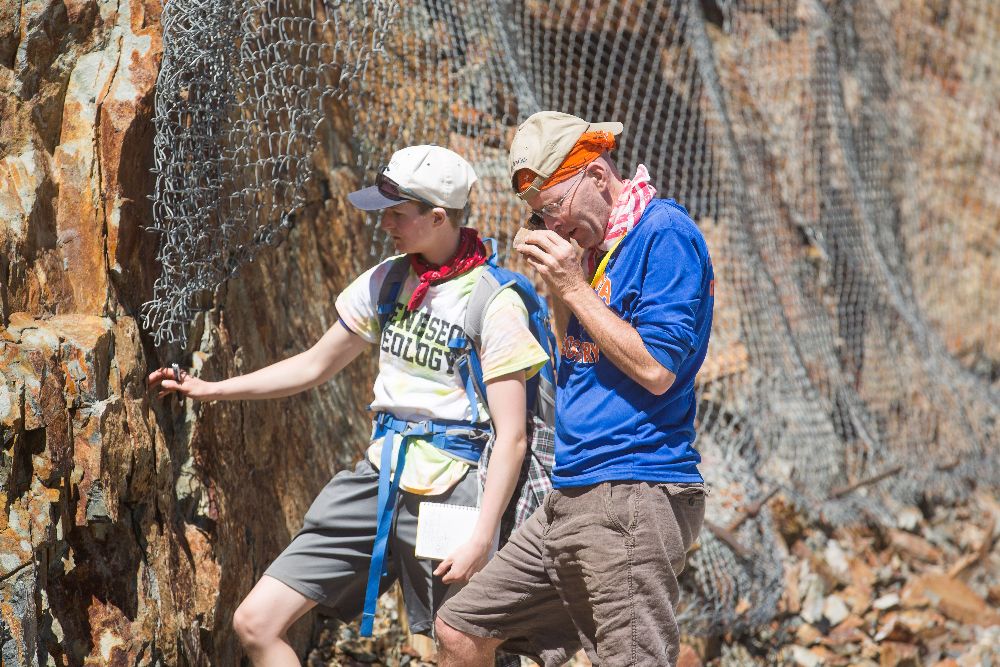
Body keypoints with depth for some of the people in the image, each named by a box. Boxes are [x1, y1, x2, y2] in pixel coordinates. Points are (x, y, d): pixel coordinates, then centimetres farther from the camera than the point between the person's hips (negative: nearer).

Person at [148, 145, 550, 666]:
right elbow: (315, 367, 21)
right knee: (255, 622, -2)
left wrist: (481, 539, -19)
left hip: (450, 493, -6)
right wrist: (211, 389, 16)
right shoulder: (387, 281, 9)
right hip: (377, 479, 6)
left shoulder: (494, 304, -10)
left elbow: (511, 438, -12)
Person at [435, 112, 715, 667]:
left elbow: (657, 368, -18)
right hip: (569, 504, 10)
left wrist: (573, 289, -12)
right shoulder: (595, 249, 17)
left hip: (631, 500, -10)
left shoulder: (664, 232, -10)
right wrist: (555, 282, 5)